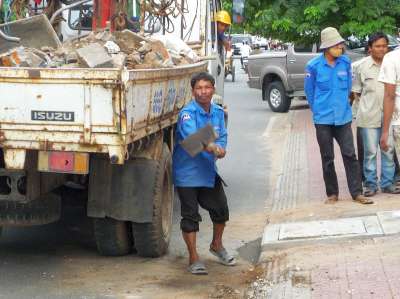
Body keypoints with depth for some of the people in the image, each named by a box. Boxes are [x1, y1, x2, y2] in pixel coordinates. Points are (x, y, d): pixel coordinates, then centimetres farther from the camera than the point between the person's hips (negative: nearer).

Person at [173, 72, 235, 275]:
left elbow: (222, 136, 1)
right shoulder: (187, 113, -17)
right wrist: (211, 148, -49)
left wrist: (221, 149, -22)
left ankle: (216, 245, 40)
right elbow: (191, 136, -33)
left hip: (209, 170, 6)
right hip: (187, 172, -6)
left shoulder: (218, 112, 4)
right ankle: (194, 259, 9)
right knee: (190, 215, -2)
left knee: (221, 209, 15)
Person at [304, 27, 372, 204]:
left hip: (343, 117, 2)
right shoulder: (314, 66, -9)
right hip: (323, 119, -2)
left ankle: (357, 193, 4)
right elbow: (309, 91, 4)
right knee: (327, 158, 7)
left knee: (350, 155, -1)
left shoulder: (345, 62, -2)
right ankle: (332, 193, 17)